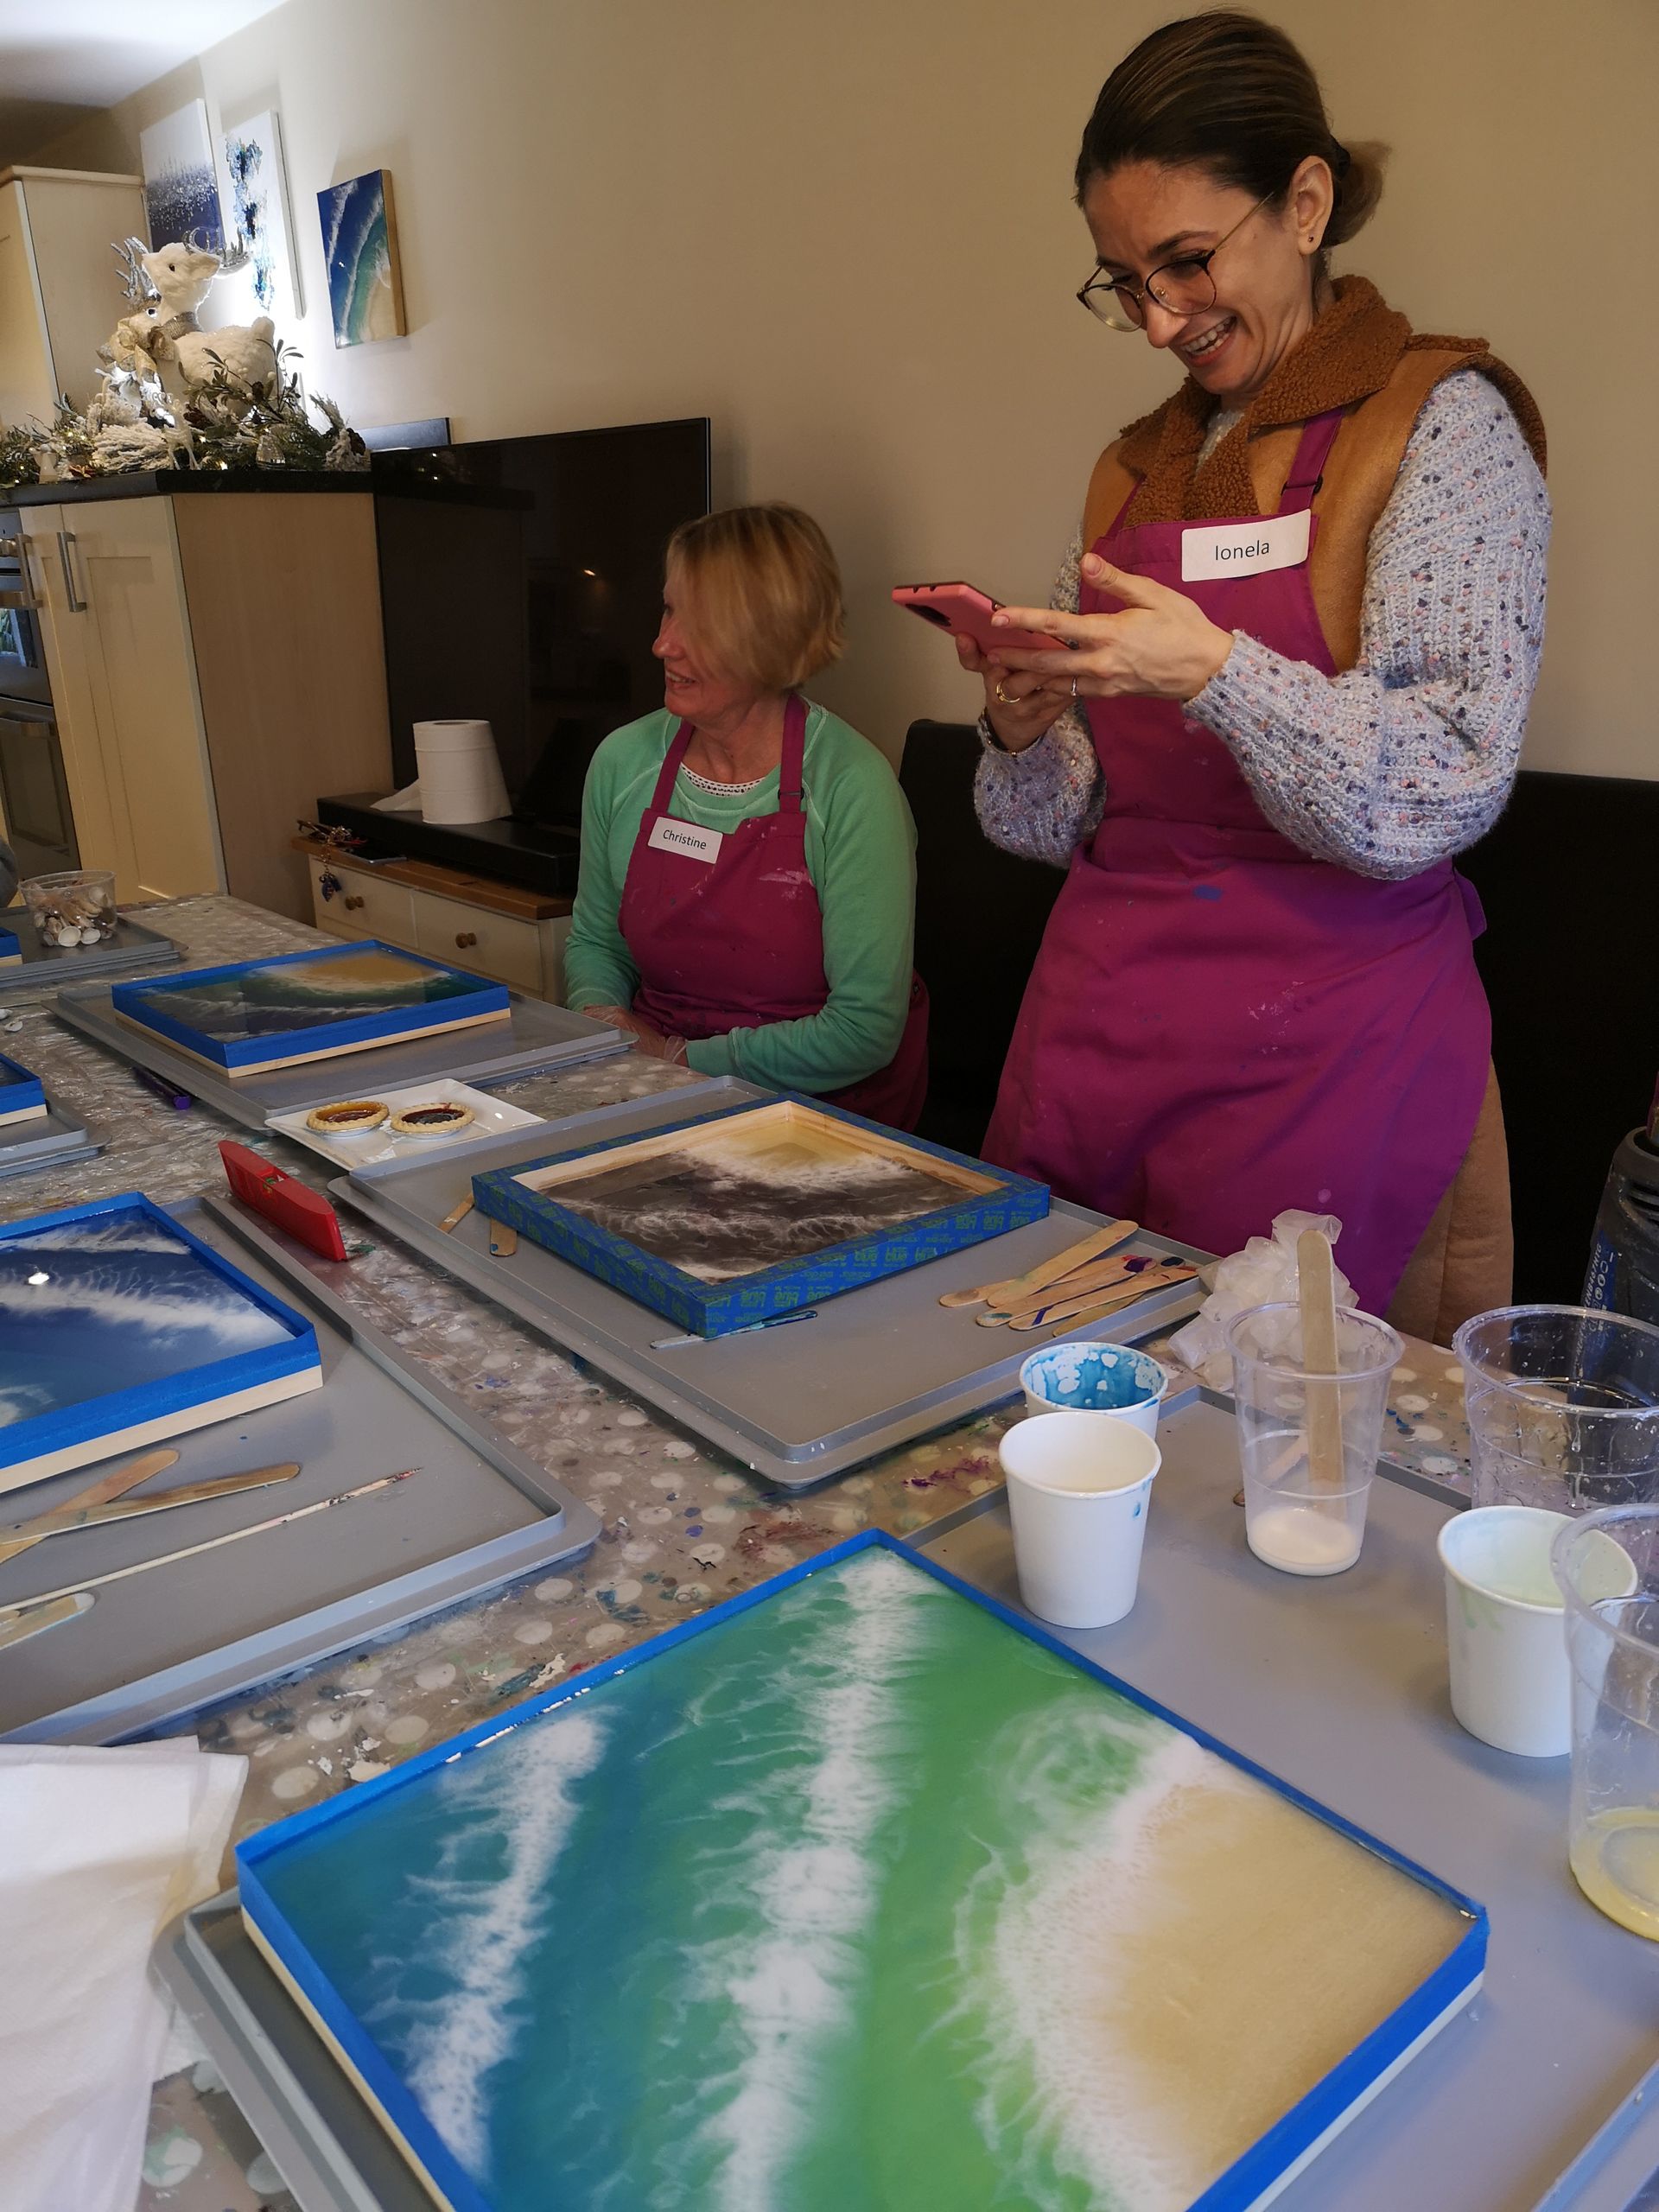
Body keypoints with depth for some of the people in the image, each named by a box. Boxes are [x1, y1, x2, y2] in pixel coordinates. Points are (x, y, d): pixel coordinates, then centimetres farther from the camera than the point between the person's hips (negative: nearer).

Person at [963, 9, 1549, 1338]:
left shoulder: (1443, 423, -2)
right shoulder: (1136, 470, 14)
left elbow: (1444, 787, -13)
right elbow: (1073, 822, 14)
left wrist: (1215, 671, -23)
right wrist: (1024, 729, -6)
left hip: (1324, 1048, -5)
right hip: (1098, 1017, 5)